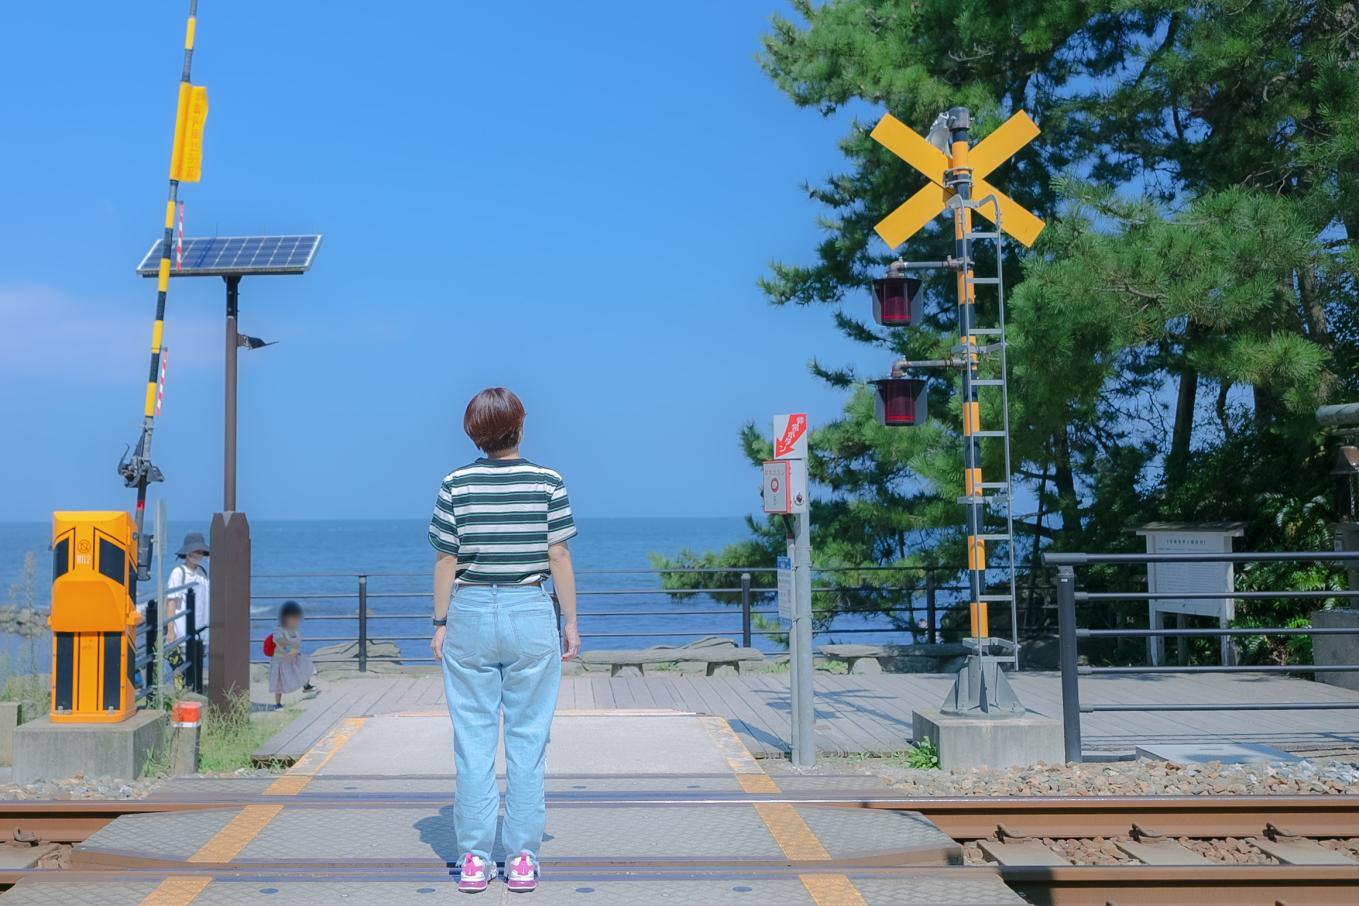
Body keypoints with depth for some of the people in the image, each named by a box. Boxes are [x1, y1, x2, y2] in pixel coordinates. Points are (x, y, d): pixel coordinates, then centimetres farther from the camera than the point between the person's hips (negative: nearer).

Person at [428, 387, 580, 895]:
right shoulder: (548, 482, -3)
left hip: (469, 616, 1)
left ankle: (474, 858, 9)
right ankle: (522, 858, 9)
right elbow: (559, 557, -1)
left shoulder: (456, 484, -2)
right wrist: (570, 621, 6)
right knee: (527, 740, 6)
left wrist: (440, 624, 8)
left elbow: (446, 561, 0)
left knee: (473, 742, 7)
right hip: (531, 616, 0)